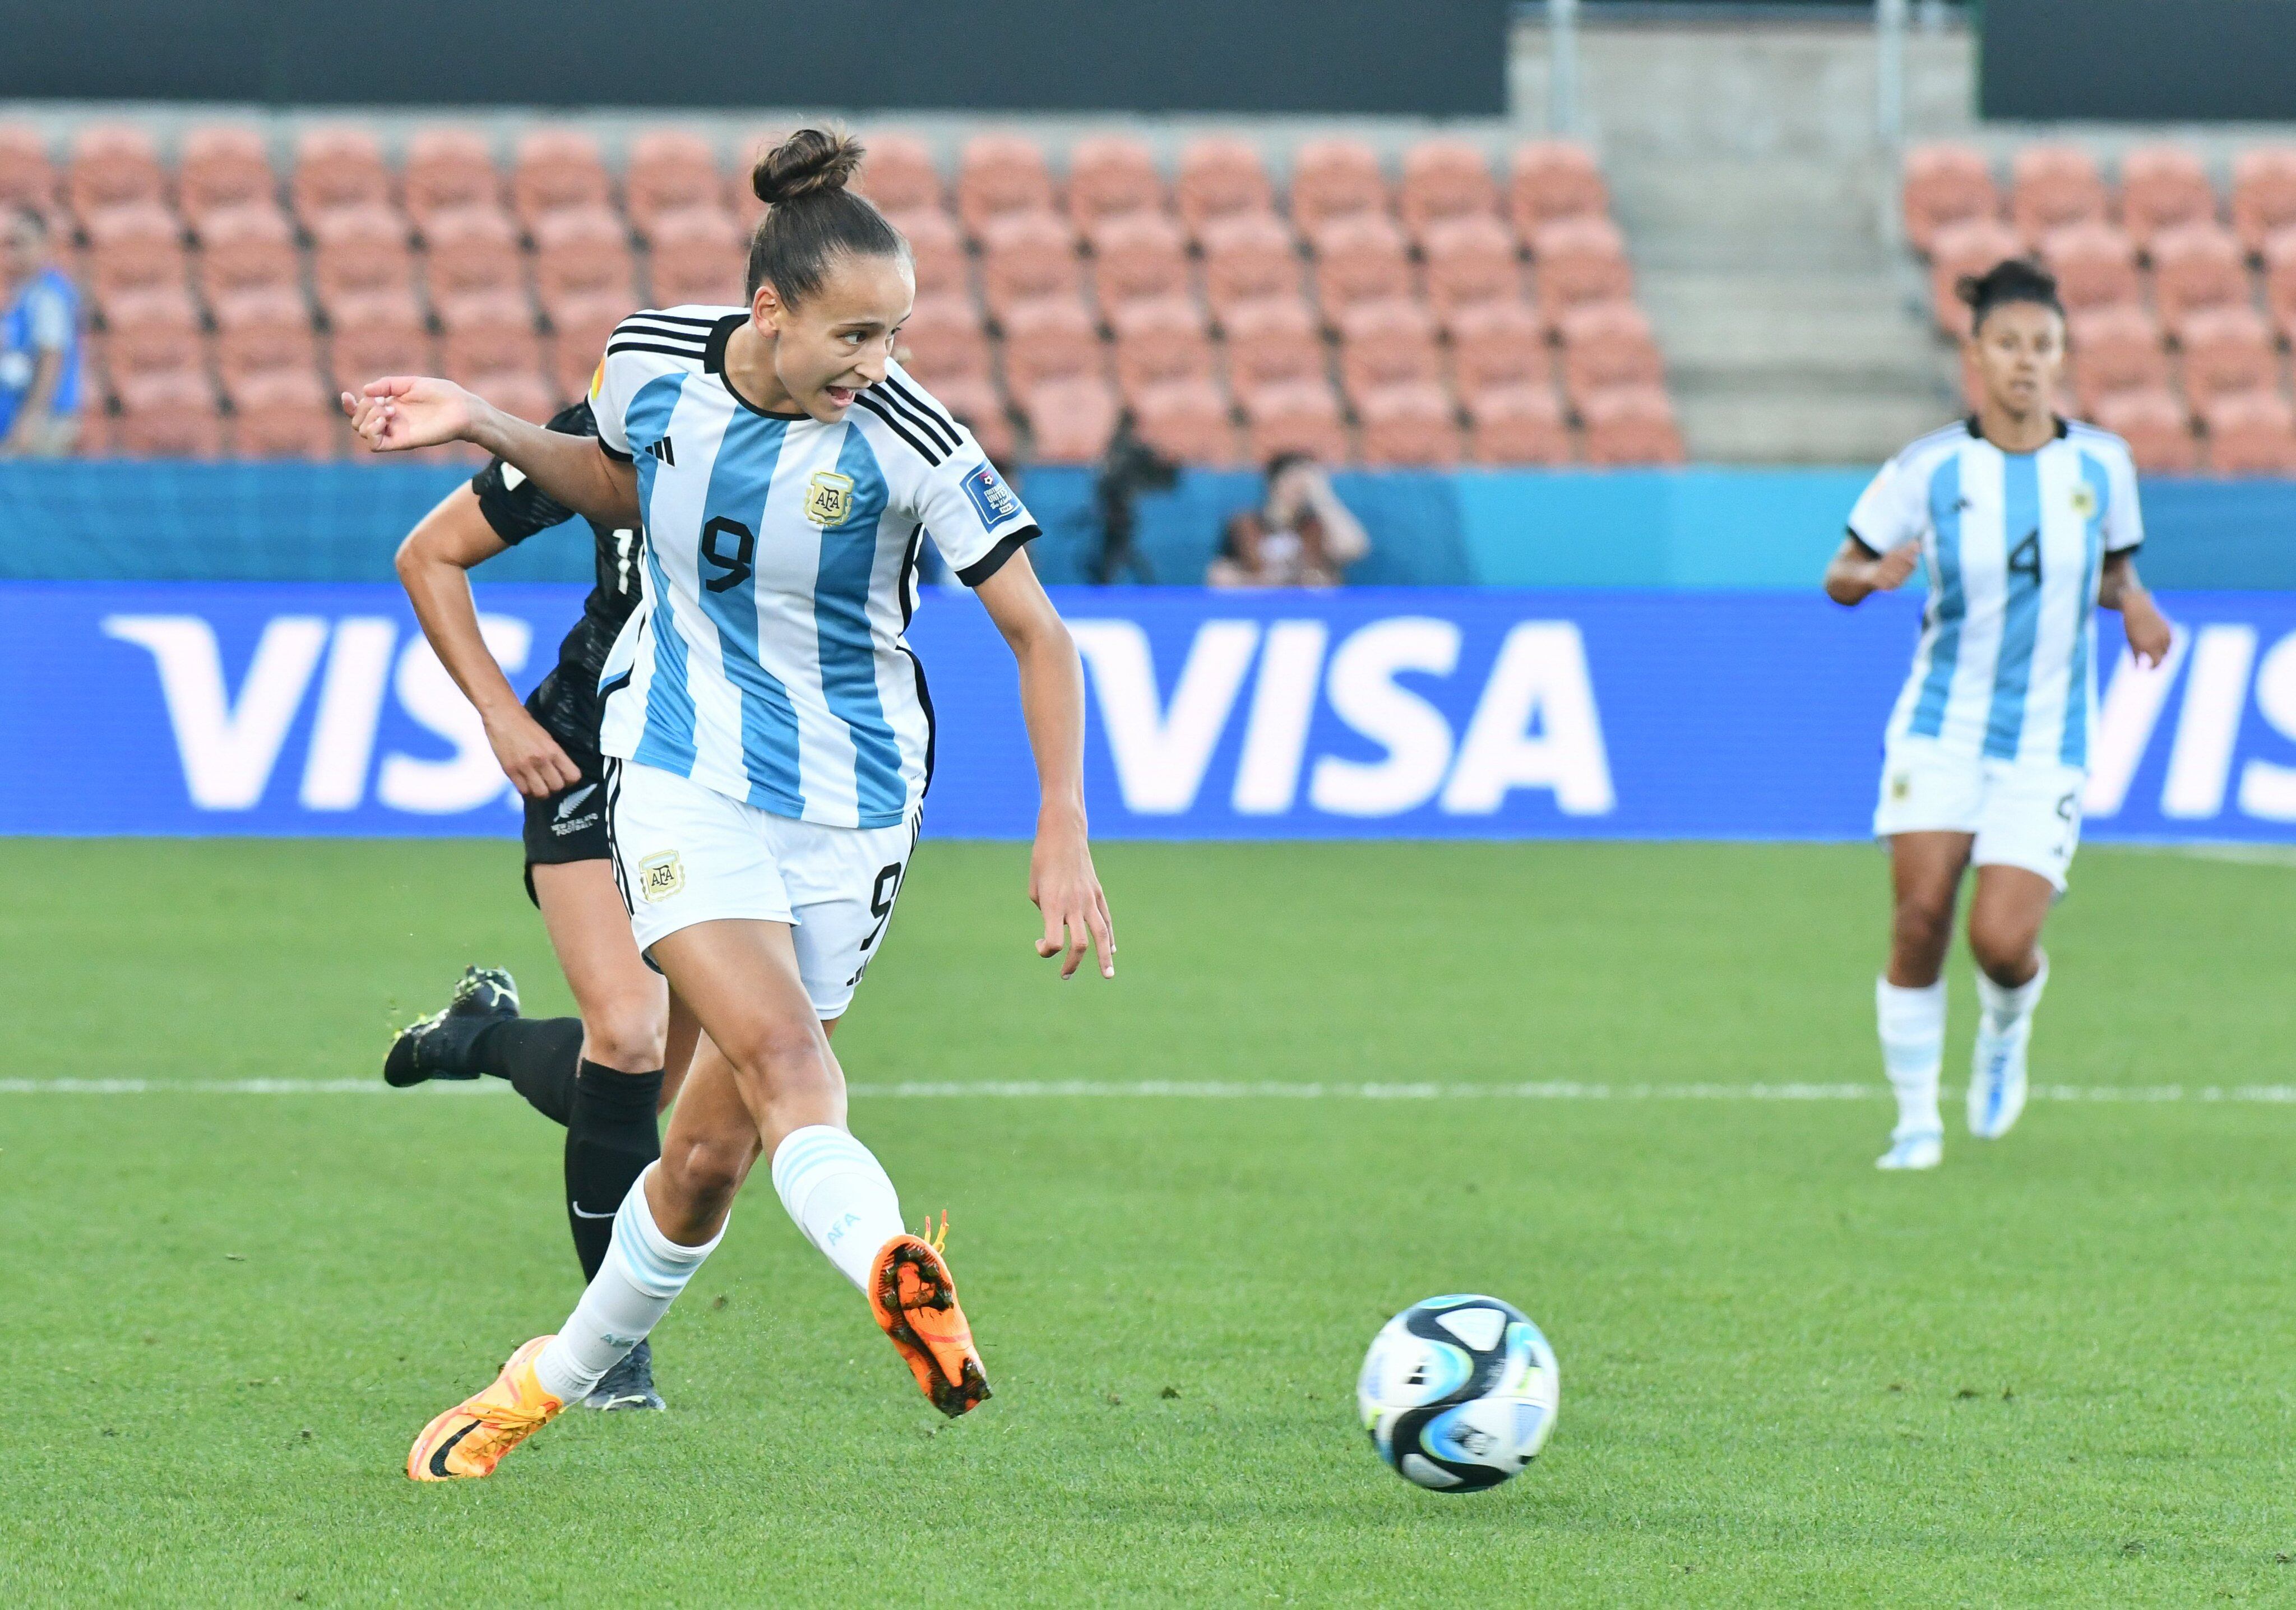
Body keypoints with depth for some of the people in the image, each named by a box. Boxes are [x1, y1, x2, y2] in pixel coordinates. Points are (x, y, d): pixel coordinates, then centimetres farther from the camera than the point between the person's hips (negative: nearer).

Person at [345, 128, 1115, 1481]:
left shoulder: (911, 441, -16)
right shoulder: (650, 363, -7)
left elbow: (1040, 634, -10)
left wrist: (1064, 832, -17)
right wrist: (484, 427, 6)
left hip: (850, 801, 0)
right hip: (682, 773, 0)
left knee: (712, 1152, 3)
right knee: (783, 1052, -27)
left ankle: (558, 1377, 25)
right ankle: (892, 1270, -54)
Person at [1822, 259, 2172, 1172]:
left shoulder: (2100, 464, 0)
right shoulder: (1930, 469, -5)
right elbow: (1840, 578, 3)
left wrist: (2134, 604, -6)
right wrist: (1876, 575, -20)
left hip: (2046, 745, 0)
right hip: (1941, 728, 0)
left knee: (2003, 942, -12)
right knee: (1920, 919, -12)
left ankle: (2006, 1035, 25)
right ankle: (1917, 1121, 5)